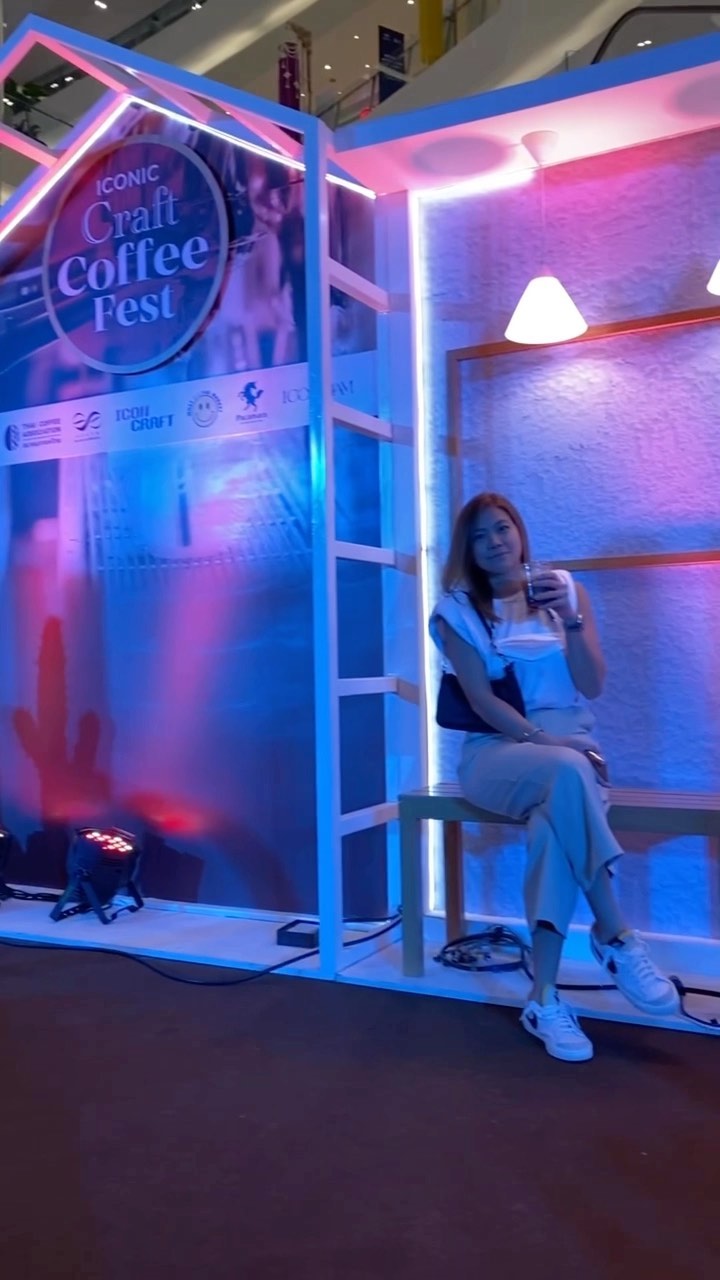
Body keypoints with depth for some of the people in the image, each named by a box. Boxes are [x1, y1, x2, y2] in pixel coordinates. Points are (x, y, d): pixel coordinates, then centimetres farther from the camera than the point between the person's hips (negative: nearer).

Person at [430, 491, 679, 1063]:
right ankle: (616, 936, -29)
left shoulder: (567, 589, 10)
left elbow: (592, 686, 1)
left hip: (572, 744, 2)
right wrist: (541, 738, -19)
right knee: (566, 772, -37)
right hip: (497, 751, -2)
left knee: (552, 822, -34)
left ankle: (545, 995, -31)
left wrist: (572, 620, -14)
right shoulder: (457, 610, 4)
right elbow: (481, 699, -6)